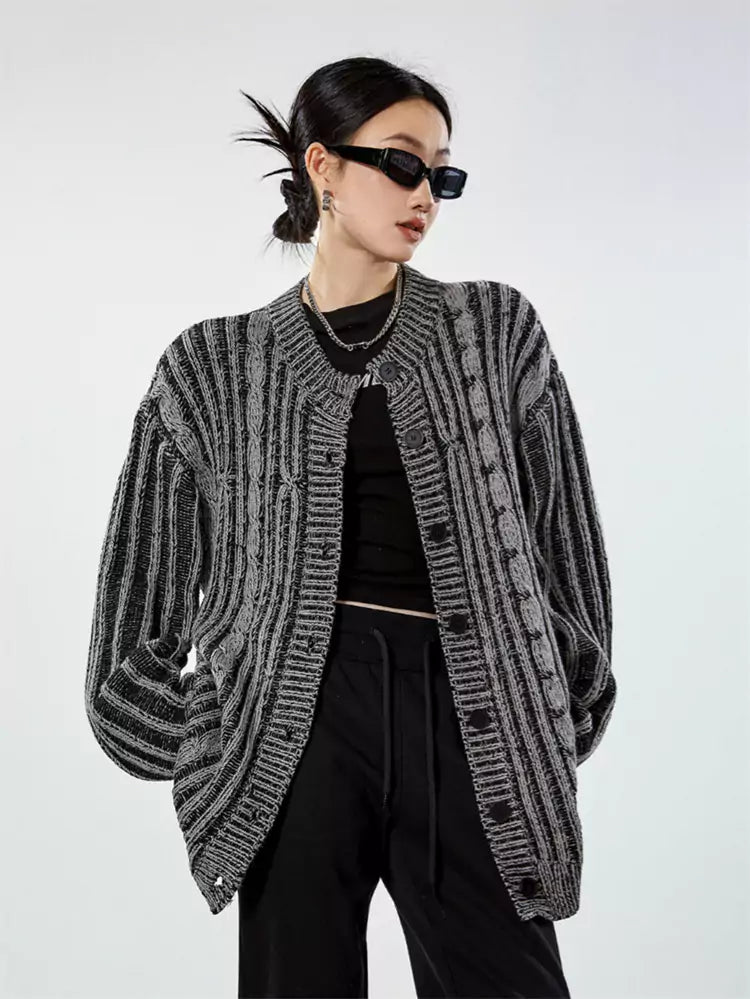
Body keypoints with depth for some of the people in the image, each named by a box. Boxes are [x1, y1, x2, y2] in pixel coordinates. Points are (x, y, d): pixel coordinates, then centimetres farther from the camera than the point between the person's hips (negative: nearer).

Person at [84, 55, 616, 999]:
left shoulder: (498, 330, 9)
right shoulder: (218, 364, 7)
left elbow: (564, 540, 11)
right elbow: (150, 568, 11)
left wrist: (560, 719, 8)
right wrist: (206, 736, 6)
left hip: (474, 724, 1)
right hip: (300, 719, 0)